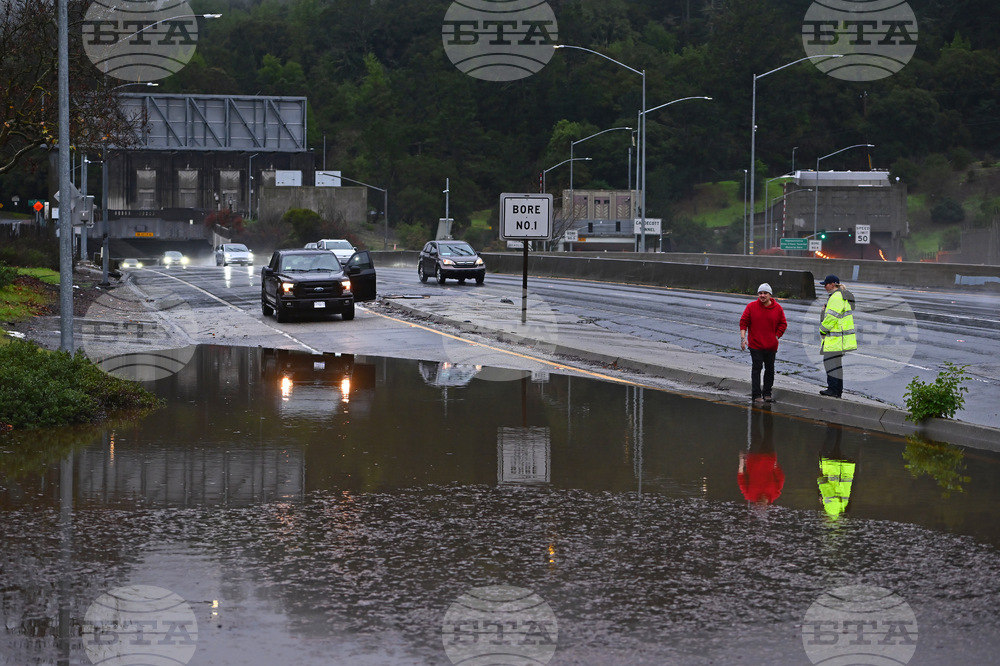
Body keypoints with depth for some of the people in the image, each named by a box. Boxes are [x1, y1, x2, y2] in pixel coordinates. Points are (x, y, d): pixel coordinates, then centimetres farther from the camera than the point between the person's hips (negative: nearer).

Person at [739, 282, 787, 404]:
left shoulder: (777, 308, 1)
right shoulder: (751, 306, -3)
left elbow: (783, 324, 8)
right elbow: (743, 322, 0)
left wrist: (776, 337, -1)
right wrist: (743, 338, -8)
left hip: (771, 346, 2)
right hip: (755, 345, -2)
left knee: (769, 369, 9)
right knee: (756, 368, -5)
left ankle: (767, 393, 21)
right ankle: (756, 395, -3)